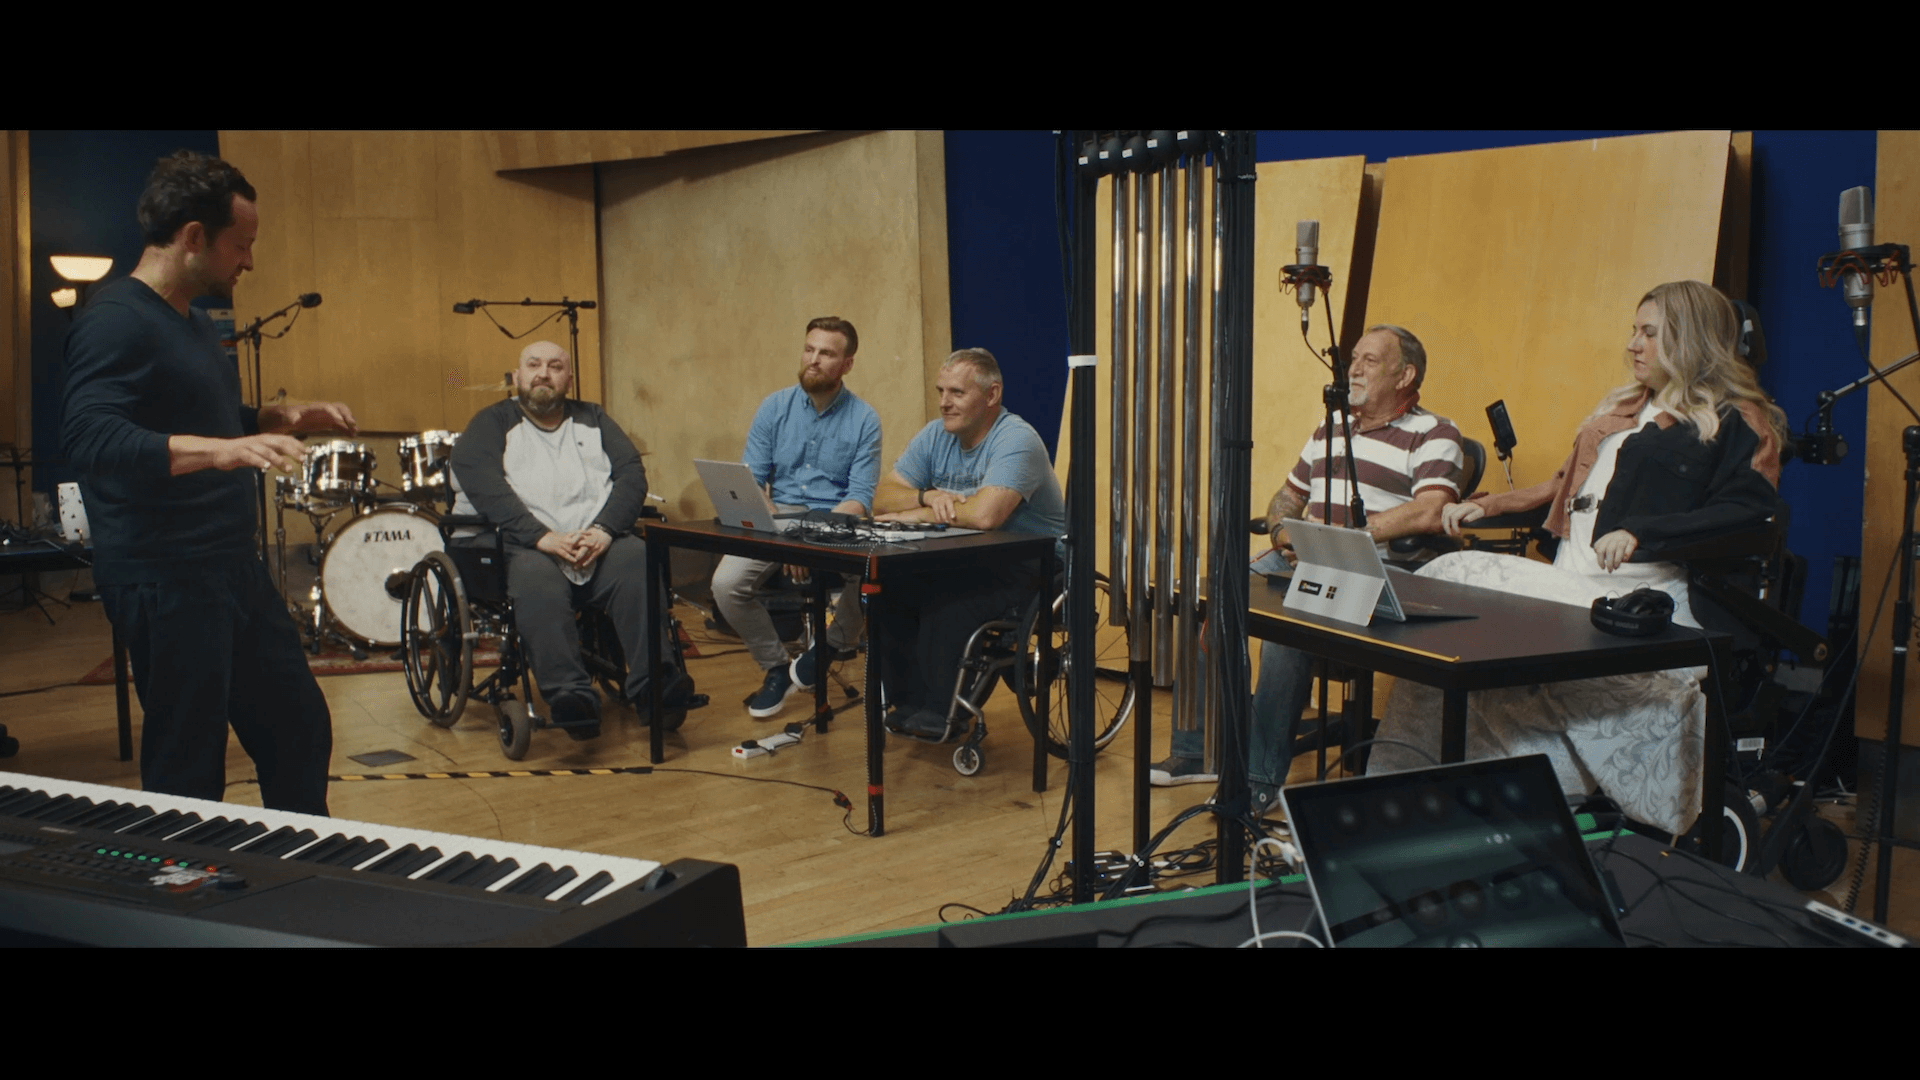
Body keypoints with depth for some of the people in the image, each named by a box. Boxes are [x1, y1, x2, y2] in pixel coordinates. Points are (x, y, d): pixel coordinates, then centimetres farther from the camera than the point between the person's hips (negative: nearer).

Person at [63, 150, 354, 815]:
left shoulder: (194, 323, 16)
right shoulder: (114, 321, -14)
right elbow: (89, 437, -29)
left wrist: (285, 419, 13)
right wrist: (217, 449, -41)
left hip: (232, 569, 10)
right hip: (164, 582, -10)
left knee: (299, 734, 17)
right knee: (187, 781, -2)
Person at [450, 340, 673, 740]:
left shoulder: (593, 419, 25)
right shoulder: (491, 425, 16)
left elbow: (632, 473, 10)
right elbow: (486, 488, -4)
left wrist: (604, 529, -10)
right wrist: (544, 537, -18)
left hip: (603, 543, 2)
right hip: (528, 547, -2)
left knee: (638, 560, -31)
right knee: (535, 578, -37)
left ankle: (653, 689, -38)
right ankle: (570, 698, -49)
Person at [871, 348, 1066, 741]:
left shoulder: (1017, 440, -19)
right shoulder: (936, 435, 6)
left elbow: (985, 514, -34)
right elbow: (884, 496, 2)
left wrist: (917, 514, -20)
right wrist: (927, 496, -20)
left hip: (1026, 568, -7)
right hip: (963, 560, 8)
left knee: (942, 602, -31)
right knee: (886, 589, -15)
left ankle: (942, 715, -12)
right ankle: (908, 704, -2)